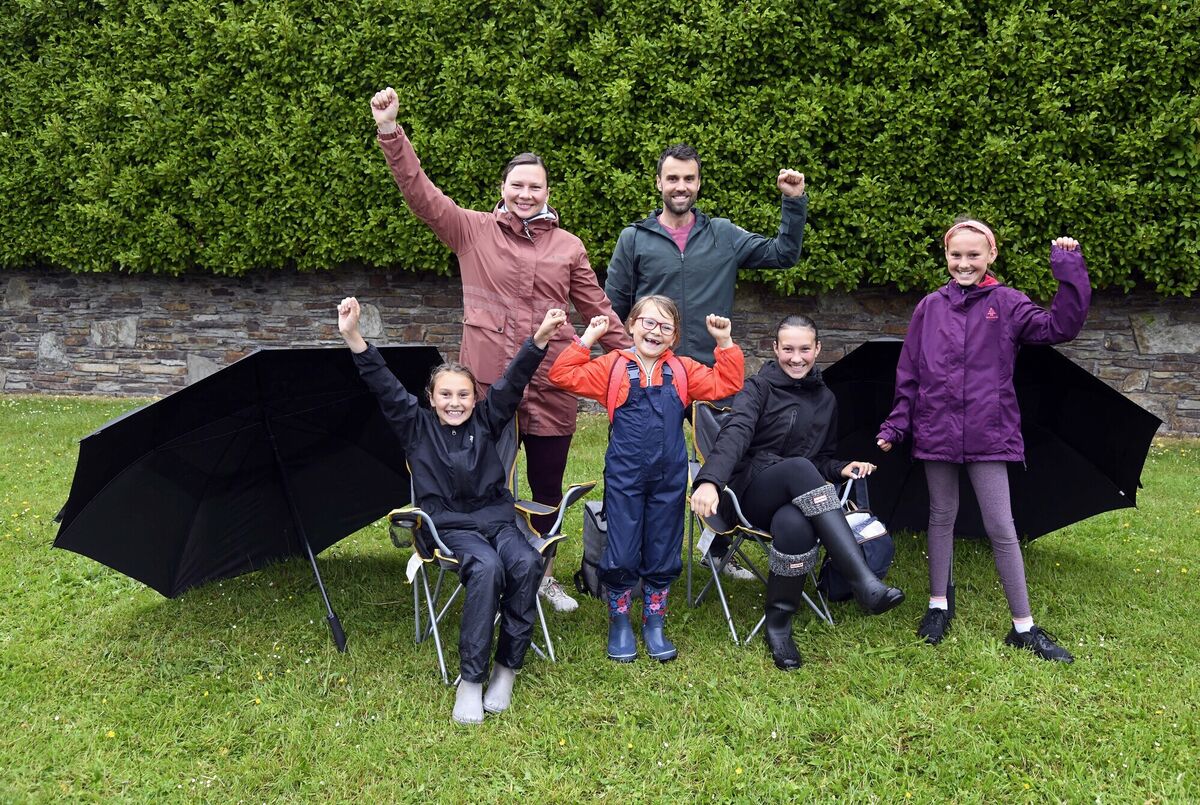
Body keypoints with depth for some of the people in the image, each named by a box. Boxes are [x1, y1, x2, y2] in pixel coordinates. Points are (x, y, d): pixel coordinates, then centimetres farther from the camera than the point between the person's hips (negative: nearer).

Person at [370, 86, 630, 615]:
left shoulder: (568, 247, 8)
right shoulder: (472, 231, 3)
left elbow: (598, 310, 10)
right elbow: (419, 190, -5)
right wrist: (389, 130, -15)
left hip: (550, 384, 2)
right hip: (488, 384, -2)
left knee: (548, 486, 13)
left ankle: (544, 573, 34)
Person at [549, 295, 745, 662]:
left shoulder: (683, 371, 7)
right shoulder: (613, 366, 0)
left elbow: (726, 383, 9)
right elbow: (563, 375, -3)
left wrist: (725, 343, 2)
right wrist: (587, 339, -7)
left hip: (669, 477, 3)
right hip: (624, 476, -2)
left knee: (663, 555, 12)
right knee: (621, 555, 3)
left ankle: (653, 624, 28)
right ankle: (619, 623, 22)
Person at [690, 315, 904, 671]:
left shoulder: (825, 399, 16)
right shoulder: (760, 387, 0)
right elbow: (735, 434, -20)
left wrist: (842, 468, 0)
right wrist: (709, 480, -39)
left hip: (798, 501, 3)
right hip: (751, 493, -3)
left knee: (796, 527, -39)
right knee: (798, 467, -39)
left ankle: (778, 623, -19)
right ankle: (865, 584, -45)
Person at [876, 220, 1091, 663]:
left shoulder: (1007, 303, 2)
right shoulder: (930, 307, 6)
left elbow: (1060, 327, -11)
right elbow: (909, 373, 6)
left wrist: (1071, 273, -17)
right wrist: (897, 424, 3)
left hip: (988, 434, -2)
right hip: (936, 430, 2)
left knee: (1001, 528, 0)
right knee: (941, 517, 13)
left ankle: (1024, 627, 10)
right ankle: (938, 605, 28)